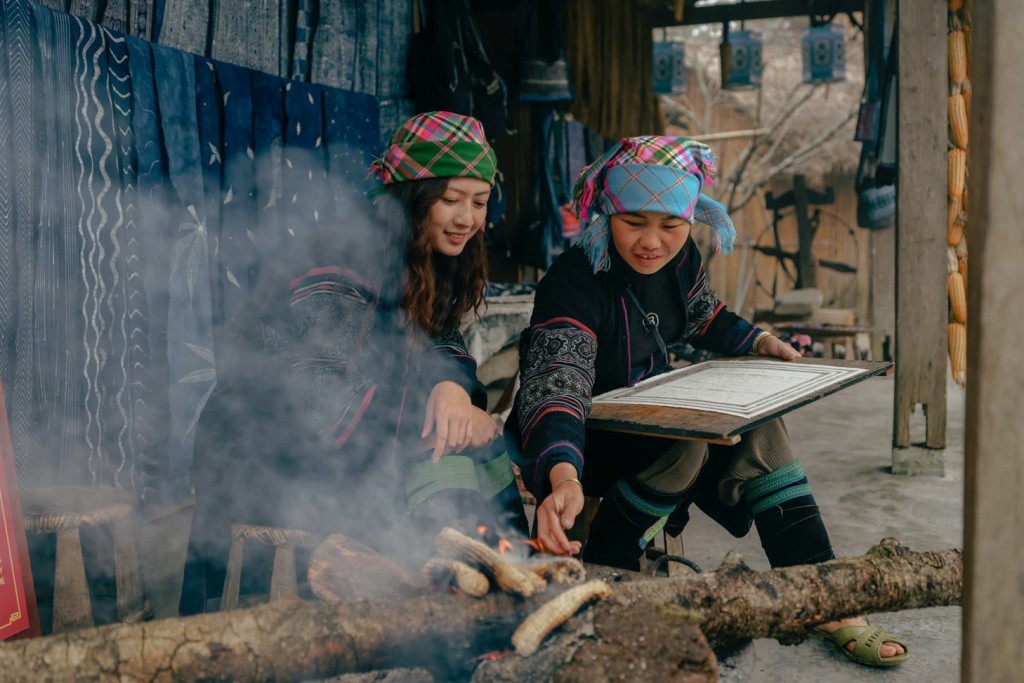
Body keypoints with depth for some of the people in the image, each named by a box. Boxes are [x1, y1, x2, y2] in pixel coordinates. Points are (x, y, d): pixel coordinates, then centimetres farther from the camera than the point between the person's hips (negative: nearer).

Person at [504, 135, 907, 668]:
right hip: (579, 441, -7)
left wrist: (757, 342, 2)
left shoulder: (679, 260, -6)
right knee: (685, 442, -31)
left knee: (756, 428, -10)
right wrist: (562, 475, -62)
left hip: (648, 417, 7)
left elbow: (702, 316, 18)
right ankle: (598, 575, -16)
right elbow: (555, 383, -45)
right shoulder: (574, 283, -30)